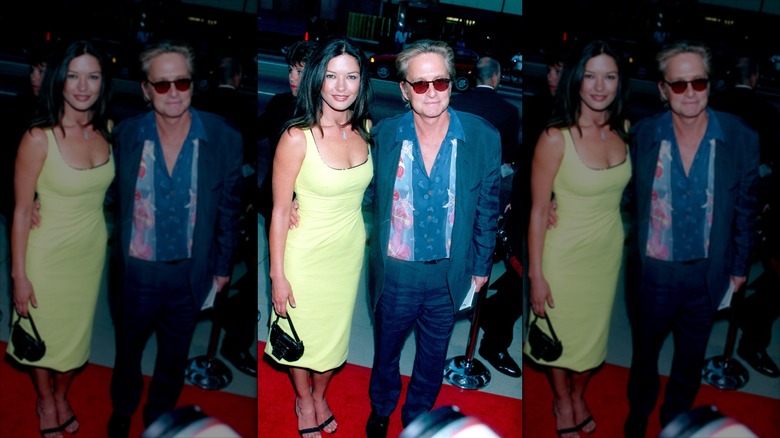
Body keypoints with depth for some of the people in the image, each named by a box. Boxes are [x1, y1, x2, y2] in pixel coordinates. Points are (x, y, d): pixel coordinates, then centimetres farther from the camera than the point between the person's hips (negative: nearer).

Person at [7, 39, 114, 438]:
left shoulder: (106, 130, -9)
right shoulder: (39, 138, -23)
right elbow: (21, 211, -17)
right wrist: (19, 276, -14)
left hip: (92, 250, 4)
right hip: (48, 254, -4)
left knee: (77, 329, 21)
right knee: (43, 333, 17)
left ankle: (62, 396, 48)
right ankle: (45, 402, 44)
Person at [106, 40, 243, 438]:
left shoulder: (224, 138, -15)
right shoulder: (125, 136, -13)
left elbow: (229, 208, -5)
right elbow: (113, 203, -3)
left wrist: (223, 267, 0)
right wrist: (112, 260, -2)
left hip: (190, 273, 0)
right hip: (135, 271, 0)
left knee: (174, 357, 22)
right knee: (127, 351, 24)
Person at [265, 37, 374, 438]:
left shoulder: (364, 129, -8)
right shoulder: (297, 137, -24)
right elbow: (280, 211, -18)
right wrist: (277, 276, -15)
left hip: (350, 250, 5)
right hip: (306, 254, -5)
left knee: (335, 329, 22)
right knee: (301, 331, 17)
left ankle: (320, 396, 49)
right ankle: (304, 401, 45)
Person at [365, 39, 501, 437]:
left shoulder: (483, 138, -13)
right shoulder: (383, 135, -13)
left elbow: (487, 208, -2)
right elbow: (370, 196, 0)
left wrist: (481, 265, 4)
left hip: (449, 274, 0)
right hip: (395, 272, 0)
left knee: (433, 355, 22)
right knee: (386, 349, 23)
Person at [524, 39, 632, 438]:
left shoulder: (623, 130, -8)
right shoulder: (555, 138, -24)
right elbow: (538, 211, -19)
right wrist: (536, 275, -16)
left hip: (609, 250, 5)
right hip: (565, 254, -5)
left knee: (594, 329, 22)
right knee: (560, 332, 17)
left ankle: (579, 396, 49)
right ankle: (562, 402, 44)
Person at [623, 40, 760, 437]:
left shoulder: (741, 139, -13)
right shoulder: (642, 135, -14)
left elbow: (745, 209, -3)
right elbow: (628, 197, -3)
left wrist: (739, 267, 3)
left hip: (706, 273, 1)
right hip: (652, 271, 0)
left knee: (691, 358, 22)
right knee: (644, 352, 22)